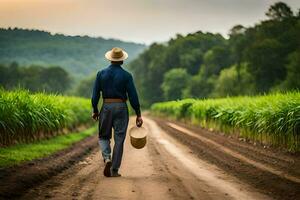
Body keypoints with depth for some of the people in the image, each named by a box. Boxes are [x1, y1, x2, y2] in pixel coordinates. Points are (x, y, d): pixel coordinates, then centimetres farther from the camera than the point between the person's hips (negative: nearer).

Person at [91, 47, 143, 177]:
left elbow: (95, 94, 2)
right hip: (121, 108, -1)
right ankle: (114, 170, 6)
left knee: (103, 136, 16)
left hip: (106, 107, 1)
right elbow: (133, 96, -6)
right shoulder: (126, 76, -5)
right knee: (119, 140, 6)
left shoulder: (101, 74, 0)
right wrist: (138, 115, -1)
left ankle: (107, 158, -11)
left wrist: (95, 110, 14)